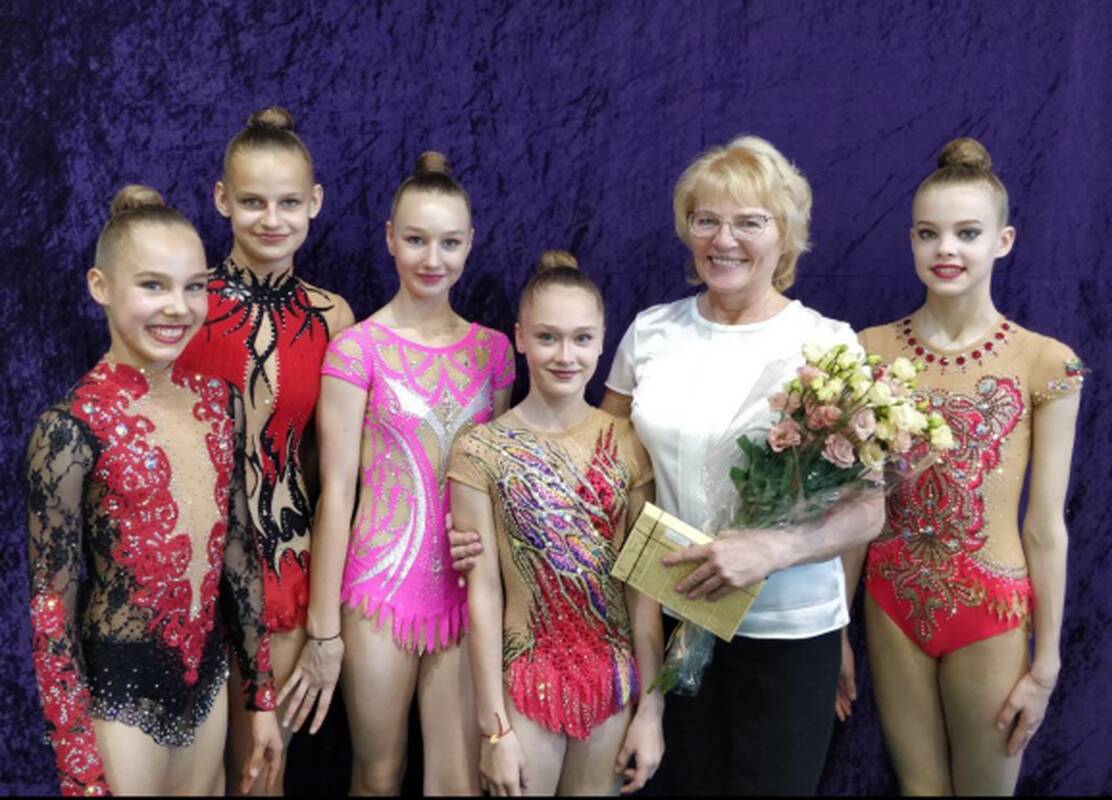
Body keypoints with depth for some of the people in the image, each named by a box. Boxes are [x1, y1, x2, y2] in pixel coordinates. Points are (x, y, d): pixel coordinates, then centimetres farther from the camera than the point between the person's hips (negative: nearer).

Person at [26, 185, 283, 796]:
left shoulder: (221, 401, -1)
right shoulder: (72, 428, -17)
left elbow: (238, 551, 7)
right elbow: (51, 611, -13)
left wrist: (260, 695, 11)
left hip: (208, 680, 5)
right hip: (118, 694, -5)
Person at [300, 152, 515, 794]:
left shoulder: (492, 349, 6)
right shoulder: (358, 348, -7)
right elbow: (337, 490, -8)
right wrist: (323, 624, -8)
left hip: (468, 591, 3)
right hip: (382, 589, -3)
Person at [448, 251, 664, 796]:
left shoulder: (628, 446, -2)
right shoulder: (481, 452, -9)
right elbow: (484, 592, -9)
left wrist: (651, 708, -2)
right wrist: (494, 727, -8)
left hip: (614, 684, 2)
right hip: (526, 682, -2)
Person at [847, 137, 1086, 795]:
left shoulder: (1044, 364, -10)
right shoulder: (871, 352, -3)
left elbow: (1046, 526, -7)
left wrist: (1047, 662, -3)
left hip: (990, 610, -2)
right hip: (892, 602, 2)